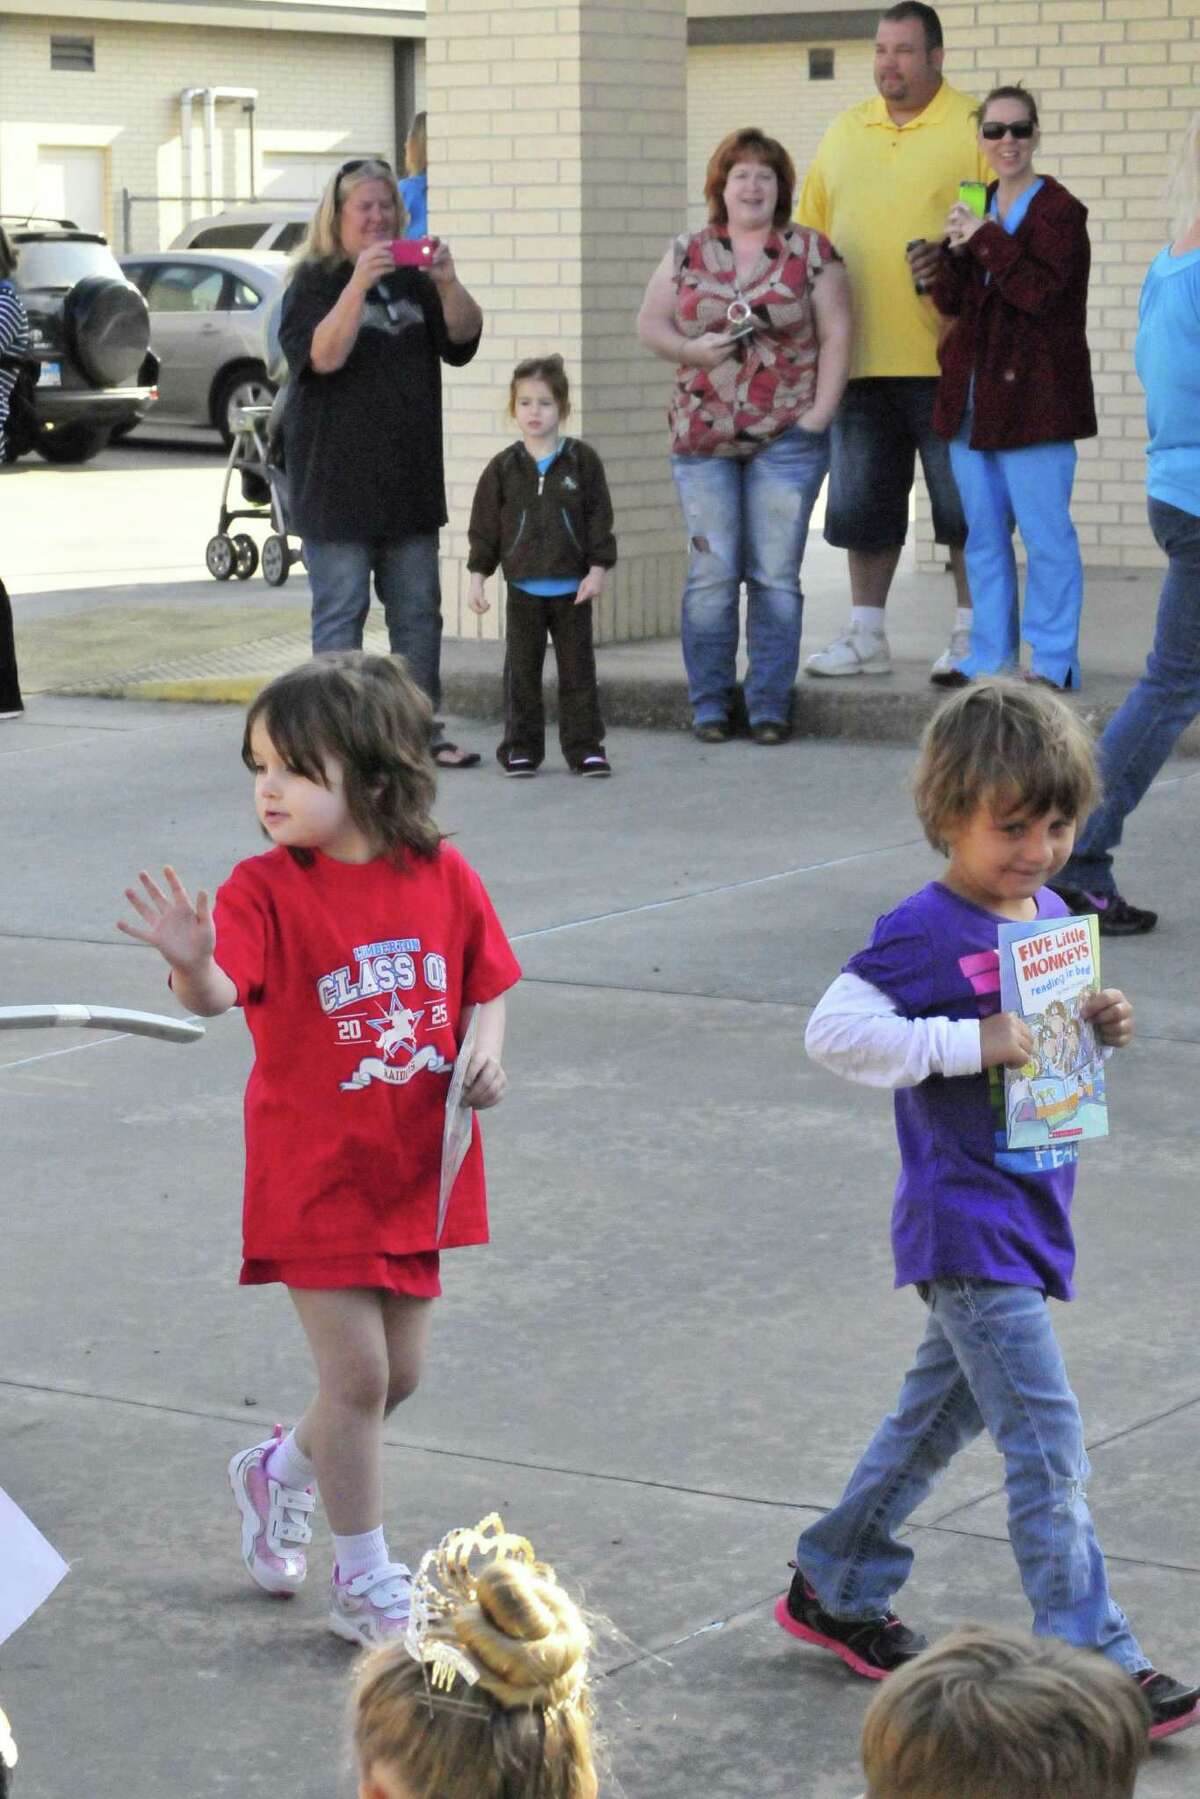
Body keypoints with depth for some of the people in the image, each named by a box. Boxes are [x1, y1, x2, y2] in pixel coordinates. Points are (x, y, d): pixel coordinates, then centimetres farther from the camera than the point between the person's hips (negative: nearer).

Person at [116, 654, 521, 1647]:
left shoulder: (442, 876, -3)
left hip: (415, 1172, 4)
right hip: (315, 1178, -4)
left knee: (399, 1372, 14)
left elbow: (486, 980, 12)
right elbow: (219, 994, -30)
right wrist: (193, 962, -52)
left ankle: (279, 1472, 43)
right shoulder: (268, 889, -13)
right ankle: (366, 1581, 14)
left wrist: (487, 1049, -8)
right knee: (357, 1372, -4)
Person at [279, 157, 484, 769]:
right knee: (340, 613, -5)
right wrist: (358, 284, -28)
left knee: (418, 613, 8)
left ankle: (423, 729, 15)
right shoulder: (315, 282, -2)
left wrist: (447, 284, -13)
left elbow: (463, 340, 5)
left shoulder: (410, 280, 15)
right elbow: (324, 356, -18)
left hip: (408, 479, 6)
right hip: (338, 483, -6)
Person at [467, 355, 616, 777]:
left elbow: (599, 520, 0)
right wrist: (477, 576, 0)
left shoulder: (582, 461, -1)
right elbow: (484, 526, 4)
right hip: (523, 590, 1)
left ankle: (584, 746, 10)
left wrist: (597, 569, -7)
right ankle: (521, 747, 11)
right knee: (521, 671, 4)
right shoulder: (503, 468, 1)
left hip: (572, 590, -1)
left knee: (578, 670, 4)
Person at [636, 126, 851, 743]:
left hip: (787, 437, -1)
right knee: (710, 574, -1)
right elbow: (649, 325, 13)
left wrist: (819, 413, -7)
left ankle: (770, 705, 5)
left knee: (776, 576, -1)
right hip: (702, 437, 2)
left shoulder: (811, 252, 4)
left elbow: (835, 335, 2)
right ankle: (709, 704, 7)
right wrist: (691, 349, -7)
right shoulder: (686, 254, 11)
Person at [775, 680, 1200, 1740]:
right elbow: (834, 1031, -24)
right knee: (1048, 1443, -9)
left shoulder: (1051, 917, 8)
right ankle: (1092, 1660, -5)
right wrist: (973, 1043, -26)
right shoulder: (925, 932, -16)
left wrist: (1101, 1029, -1)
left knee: (944, 1410, 20)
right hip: (968, 1225, -9)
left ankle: (834, 1589, 35)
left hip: (1030, 1217, 9)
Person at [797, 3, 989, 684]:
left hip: (946, 354, -5)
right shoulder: (845, 131, 15)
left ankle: (973, 635, 8)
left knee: (965, 501, -1)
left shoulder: (974, 127, -1)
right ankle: (866, 636, 19)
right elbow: (812, 235, 18)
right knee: (863, 500, 10)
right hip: (860, 354, 5)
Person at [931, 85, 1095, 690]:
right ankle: (990, 654, 18)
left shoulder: (1060, 211, -6)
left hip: (1032, 393, -7)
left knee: (1045, 534, -4)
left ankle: (1053, 659, 2)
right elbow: (948, 302, 12)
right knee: (983, 533, 11)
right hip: (971, 392, 7)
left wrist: (986, 239, -17)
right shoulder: (974, 208, 14)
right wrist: (955, 250, -6)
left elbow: (1043, 292, -18)